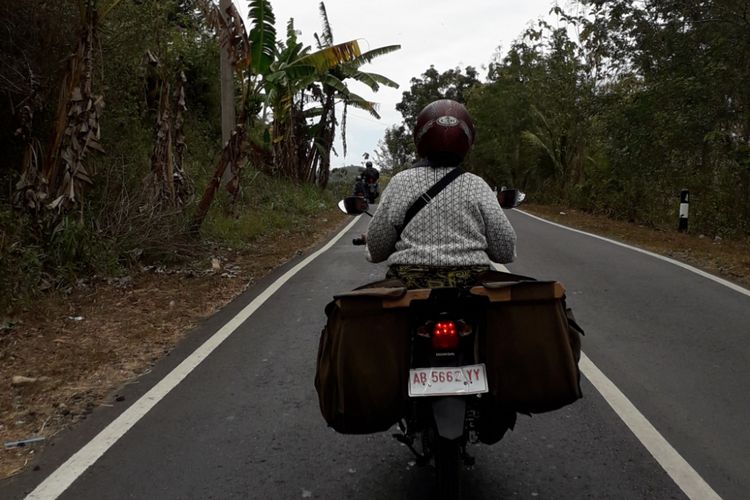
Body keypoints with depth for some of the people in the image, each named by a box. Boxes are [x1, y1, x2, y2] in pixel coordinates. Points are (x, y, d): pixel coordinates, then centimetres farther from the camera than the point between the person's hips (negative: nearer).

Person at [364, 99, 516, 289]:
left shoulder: (401, 182, -1)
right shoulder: (478, 186, 0)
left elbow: (376, 247, 1)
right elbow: (505, 251, 1)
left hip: (410, 282, -1)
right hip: (471, 282, 1)